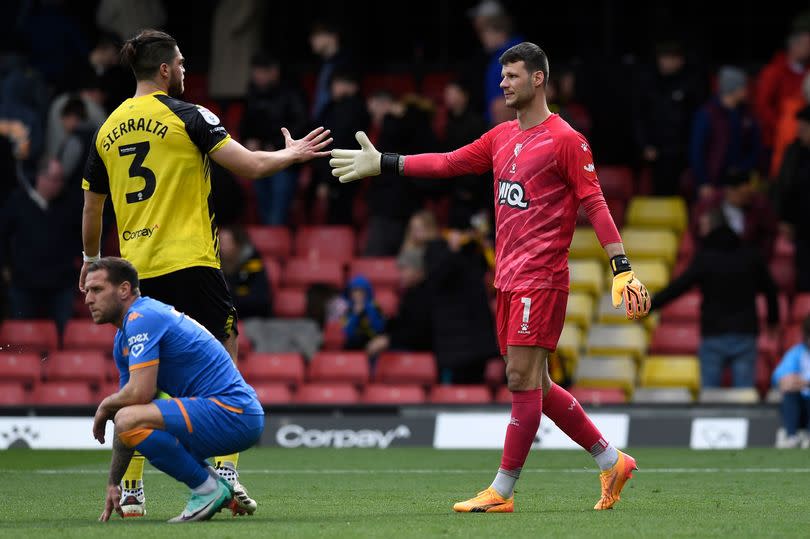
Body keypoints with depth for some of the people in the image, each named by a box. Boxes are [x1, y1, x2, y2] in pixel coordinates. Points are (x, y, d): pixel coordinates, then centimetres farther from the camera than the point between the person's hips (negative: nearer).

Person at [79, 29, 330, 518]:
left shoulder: (109, 129, 11)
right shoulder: (188, 117, -5)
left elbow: (92, 205, 20)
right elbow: (249, 166, -8)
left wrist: (91, 260, 34)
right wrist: (294, 154, 10)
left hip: (135, 270, 5)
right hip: (189, 261, -5)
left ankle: (131, 489, 5)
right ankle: (225, 470, -7)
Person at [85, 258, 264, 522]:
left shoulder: (141, 319, -13)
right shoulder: (122, 340, 19)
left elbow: (140, 393, -23)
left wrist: (104, 406, -1)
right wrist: (113, 483, 21)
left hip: (232, 413, -11)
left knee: (130, 420, -26)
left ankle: (208, 490, -10)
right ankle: (220, 488, 16)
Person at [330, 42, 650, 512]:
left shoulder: (565, 139, -8)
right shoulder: (502, 138, 15)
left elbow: (595, 204, -11)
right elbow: (447, 163, 21)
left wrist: (622, 270, -16)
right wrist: (381, 163, 20)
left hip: (541, 278, -8)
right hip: (509, 278, 8)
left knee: (522, 378, -8)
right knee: (535, 385, 10)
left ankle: (502, 492, -5)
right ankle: (612, 461, 19)